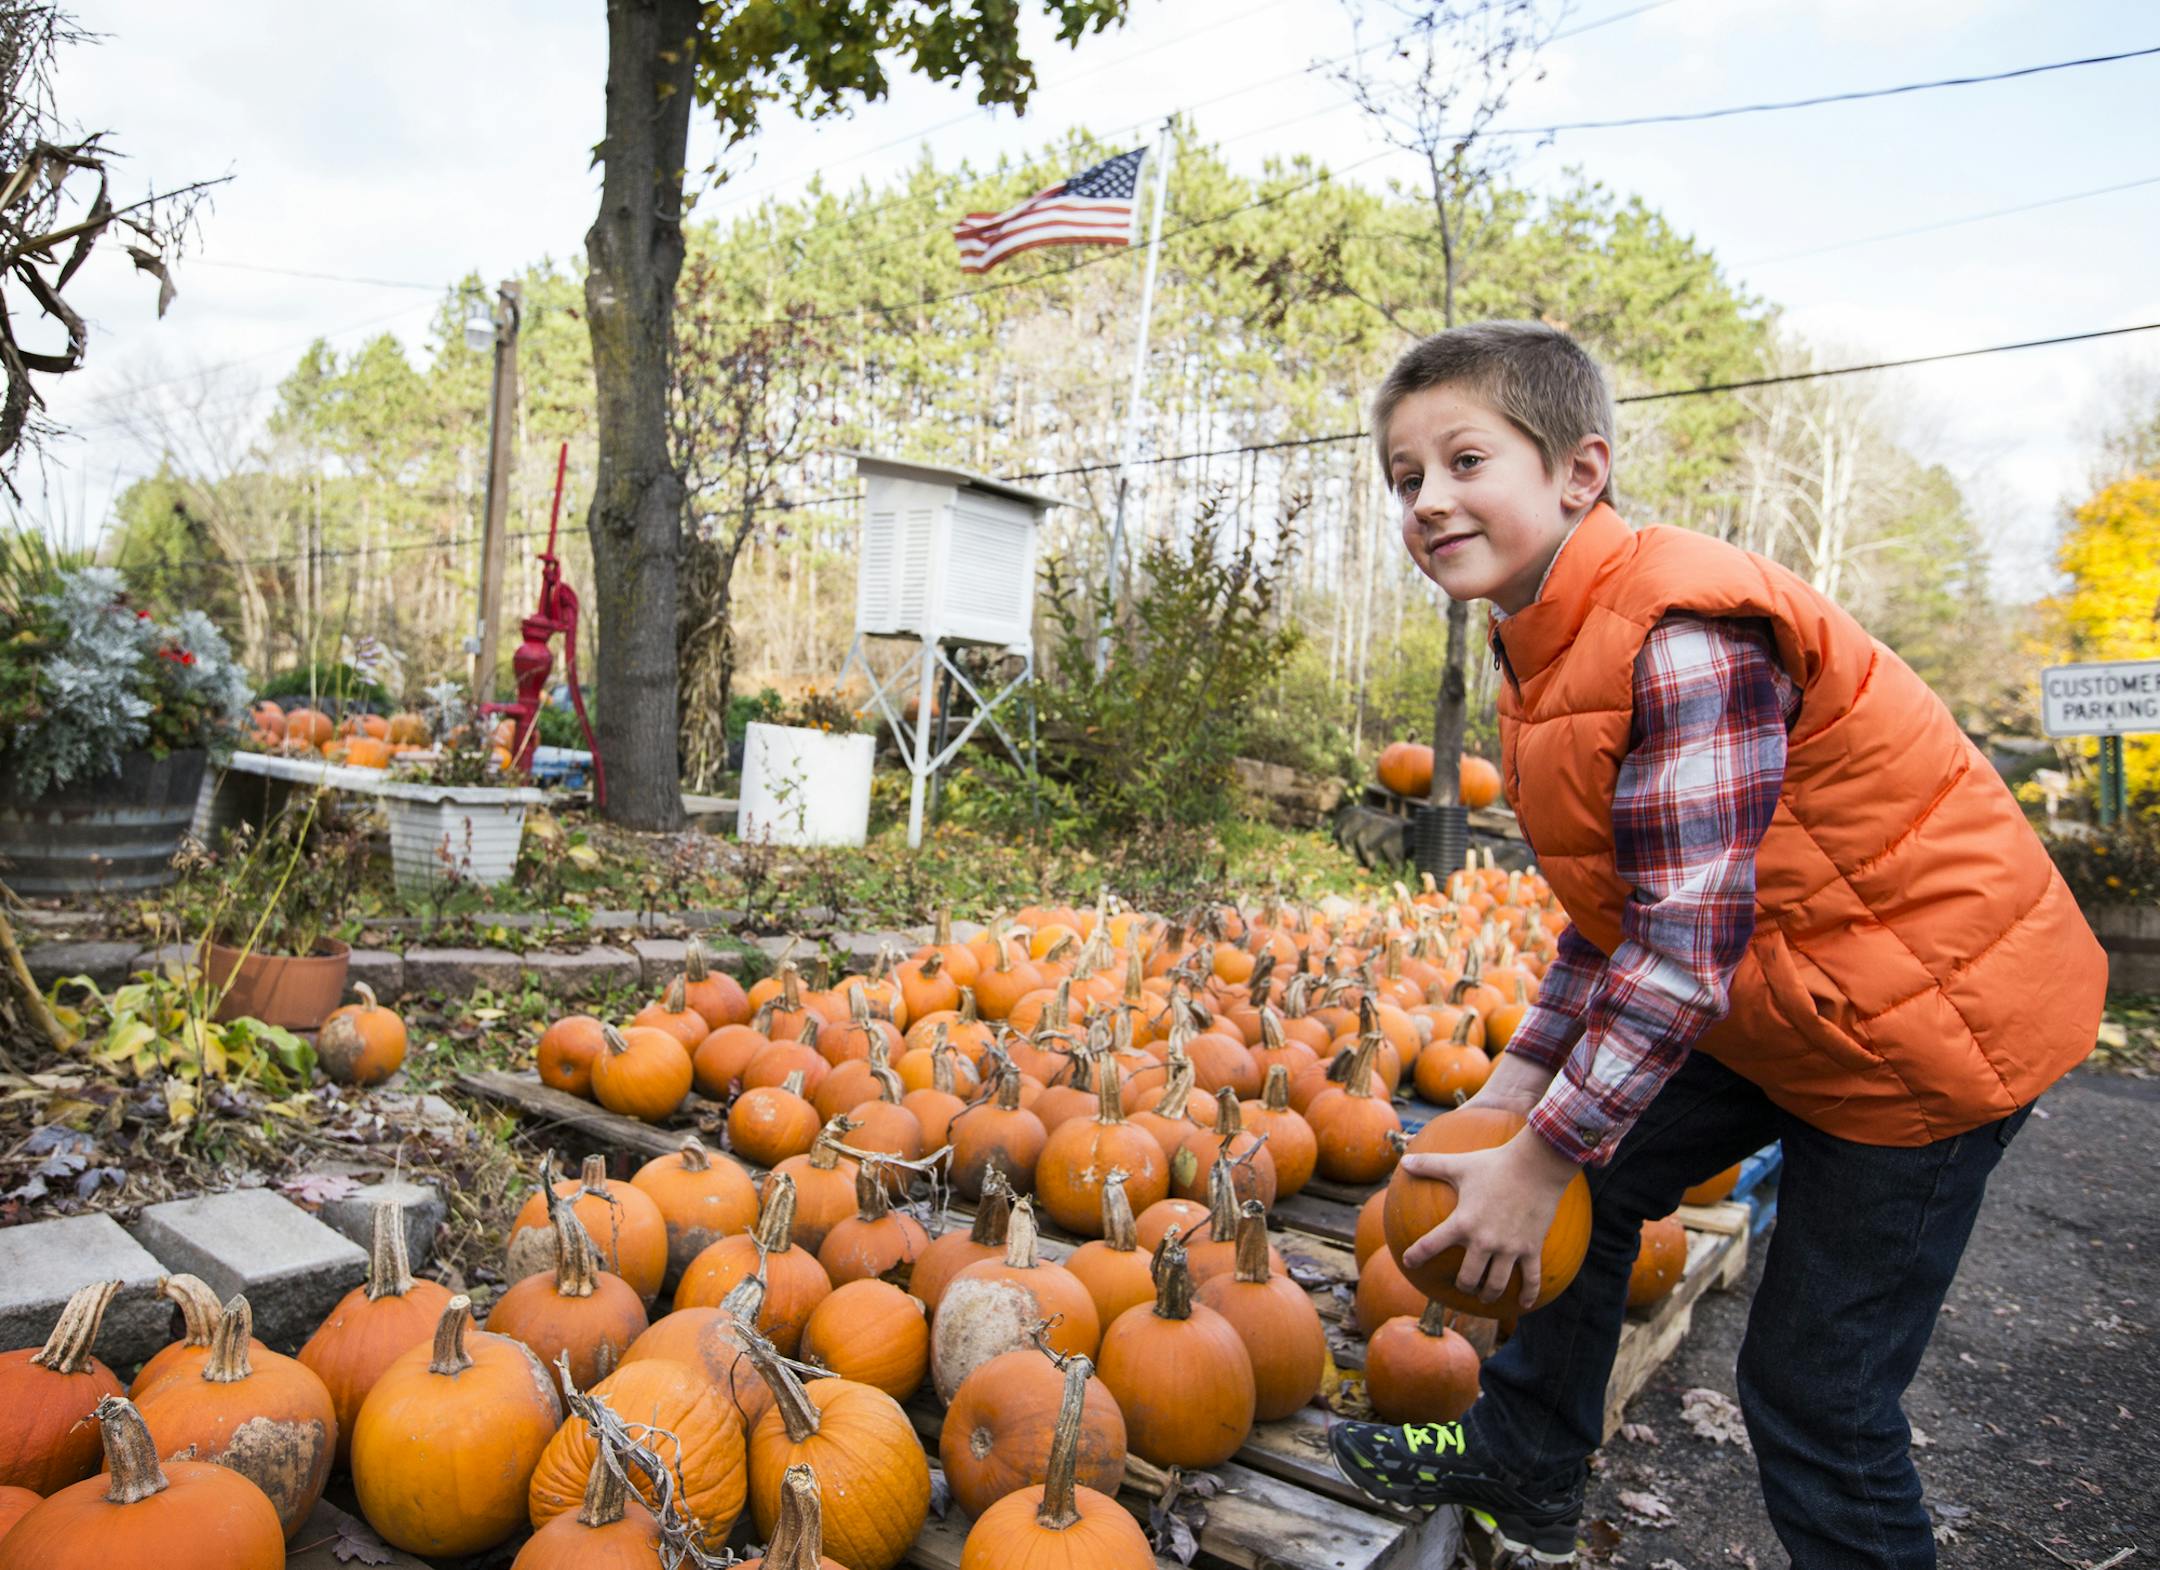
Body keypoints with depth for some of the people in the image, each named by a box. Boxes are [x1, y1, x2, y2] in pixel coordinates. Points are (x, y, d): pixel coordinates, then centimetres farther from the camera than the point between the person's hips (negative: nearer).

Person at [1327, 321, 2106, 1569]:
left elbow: (1688, 944, -29)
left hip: (1926, 1009, -9)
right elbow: (1617, 913, 7)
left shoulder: (1681, 633, -28)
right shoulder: (1548, 647, 3)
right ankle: (1528, 1464, 33)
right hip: (1768, 1002, 9)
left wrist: (1541, 1156, -23)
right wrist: (1520, 1081, 2)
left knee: (1816, 1385, -1)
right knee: (1593, 1178, 14)